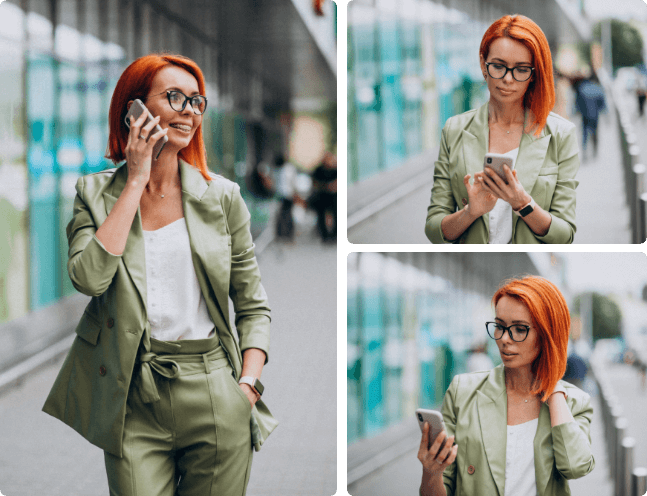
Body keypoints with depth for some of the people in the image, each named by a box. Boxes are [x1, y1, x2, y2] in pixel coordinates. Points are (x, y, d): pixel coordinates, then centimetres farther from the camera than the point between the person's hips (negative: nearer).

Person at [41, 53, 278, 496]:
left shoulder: (221, 196, 6)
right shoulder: (96, 193, 4)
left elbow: (253, 305, 10)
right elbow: (89, 277, -15)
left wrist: (248, 385, -5)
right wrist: (136, 183, -8)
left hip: (214, 396, 1)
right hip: (134, 401, -1)